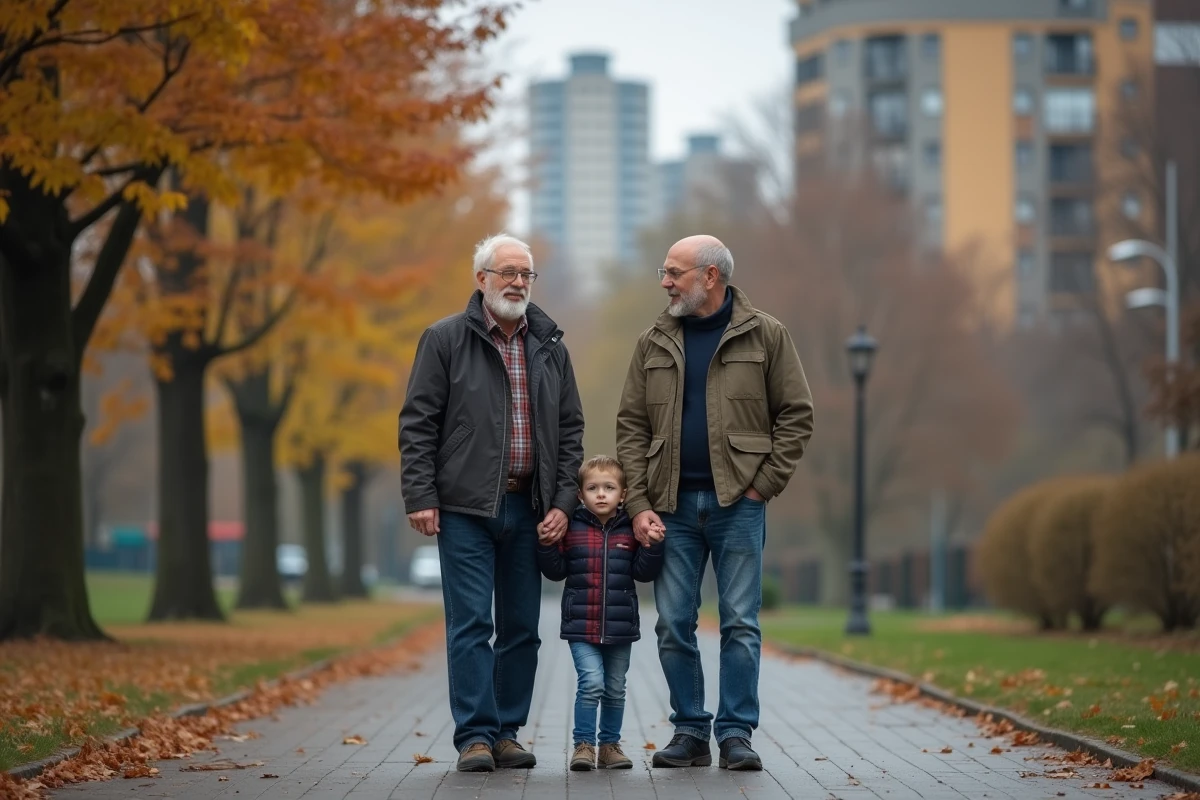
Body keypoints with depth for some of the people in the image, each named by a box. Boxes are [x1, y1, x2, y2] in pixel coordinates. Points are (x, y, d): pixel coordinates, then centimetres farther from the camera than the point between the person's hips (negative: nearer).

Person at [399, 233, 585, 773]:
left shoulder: (550, 347, 12)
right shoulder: (445, 340, 0)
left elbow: (570, 429, 12)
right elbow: (418, 424, -2)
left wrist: (564, 502, 3)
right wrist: (420, 496, -10)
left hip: (530, 509, 4)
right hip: (465, 509, -4)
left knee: (522, 628, 6)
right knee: (470, 625, -6)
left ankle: (507, 732, 15)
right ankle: (475, 737, -3)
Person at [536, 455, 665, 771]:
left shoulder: (631, 530, 2)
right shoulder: (571, 529, 1)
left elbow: (643, 572, -1)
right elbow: (555, 570, 3)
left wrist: (653, 545, -16)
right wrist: (546, 544, -13)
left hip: (620, 627, 2)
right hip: (581, 626, -2)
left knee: (615, 689, 10)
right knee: (591, 682, -14)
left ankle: (610, 744, 23)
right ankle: (583, 745, -5)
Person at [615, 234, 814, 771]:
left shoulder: (764, 336, 2)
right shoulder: (654, 344, 10)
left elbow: (796, 415, 1)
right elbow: (631, 425, 8)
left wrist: (763, 485, -6)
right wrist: (639, 504, -2)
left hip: (737, 503, -3)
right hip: (672, 505, 3)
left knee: (740, 624, -2)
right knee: (673, 624, 2)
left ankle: (736, 733, 4)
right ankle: (690, 732, 11)